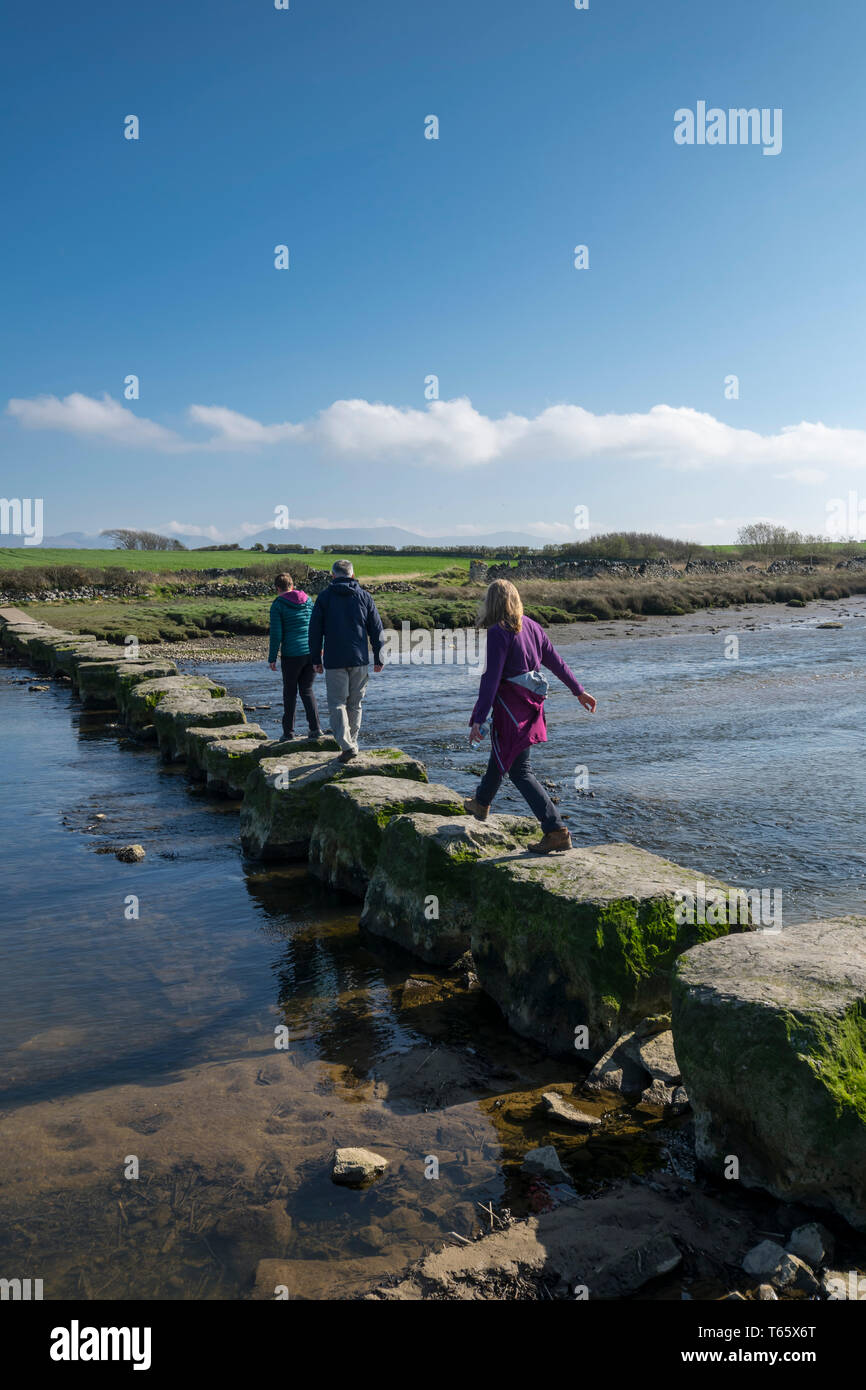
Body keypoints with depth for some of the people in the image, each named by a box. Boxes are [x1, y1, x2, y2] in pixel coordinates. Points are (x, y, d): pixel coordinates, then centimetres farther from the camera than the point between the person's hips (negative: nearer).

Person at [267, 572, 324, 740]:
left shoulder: (278, 604, -4)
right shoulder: (308, 600, 8)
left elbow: (276, 633, -8)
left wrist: (272, 658, -2)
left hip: (291, 655, -4)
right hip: (311, 652, 4)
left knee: (290, 692, 10)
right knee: (307, 690, 13)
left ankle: (288, 731, 15)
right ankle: (315, 728, 0)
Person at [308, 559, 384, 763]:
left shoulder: (324, 597, 0)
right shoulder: (364, 596, 5)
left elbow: (315, 630, 0)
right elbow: (376, 629, 5)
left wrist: (316, 659, 8)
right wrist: (378, 658, 11)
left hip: (334, 661, -2)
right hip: (360, 659, 2)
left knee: (337, 703, 0)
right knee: (354, 704, 14)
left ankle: (347, 745, -16)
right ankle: (352, 743, 21)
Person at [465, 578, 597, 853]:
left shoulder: (497, 633, -17)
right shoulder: (531, 626, 5)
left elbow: (491, 679, -21)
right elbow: (556, 661, 11)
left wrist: (478, 720, -20)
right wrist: (579, 691, 21)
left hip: (510, 706, -8)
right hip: (532, 702, 9)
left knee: (519, 770, -4)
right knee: (500, 755, 27)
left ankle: (556, 830, -9)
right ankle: (481, 804, 49)